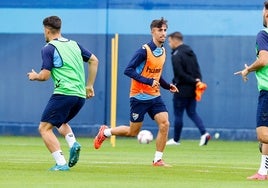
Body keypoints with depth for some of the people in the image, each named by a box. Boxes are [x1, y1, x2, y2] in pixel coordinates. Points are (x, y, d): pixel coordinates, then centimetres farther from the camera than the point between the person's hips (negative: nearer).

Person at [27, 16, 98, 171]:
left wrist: (34, 76, 14)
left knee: (45, 128, -2)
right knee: (61, 122, 30)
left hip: (63, 93, -8)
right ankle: (73, 143, 0)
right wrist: (89, 86, 23)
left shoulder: (49, 48, -4)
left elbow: (45, 75, -9)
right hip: (80, 96, 8)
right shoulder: (74, 44, 17)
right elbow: (94, 60, 20)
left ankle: (61, 163, -15)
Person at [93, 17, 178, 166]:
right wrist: (148, 81, -29)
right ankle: (105, 132, 29)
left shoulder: (163, 51, 9)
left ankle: (158, 160, -3)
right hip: (139, 96, -6)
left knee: (164, 124, -13)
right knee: (133, 132, 3)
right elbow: (128, 70, -21)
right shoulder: (144, 50, -16)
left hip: (154, 96, 6)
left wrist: (168, 86, 8)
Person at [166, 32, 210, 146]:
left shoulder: (176, 55, -14)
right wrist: (197, 80, -2)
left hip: (182, 90, -7)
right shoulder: (190, 52, 12)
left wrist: (195, 81, -16)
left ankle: (176, 139, 14)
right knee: (192, 112, 13)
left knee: (178, 114, 5)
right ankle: (204, 133, -6)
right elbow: (197, 69, 8)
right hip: (192, 90, 7)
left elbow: (180, 74, -20)